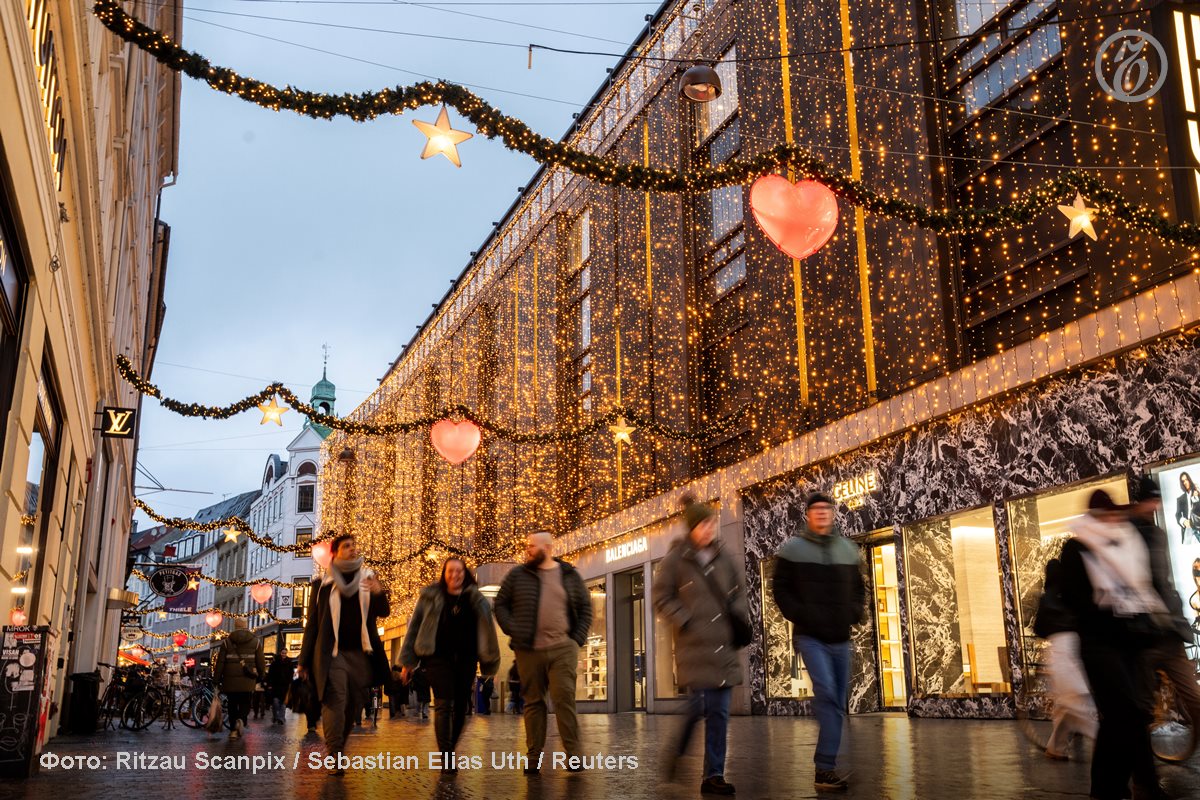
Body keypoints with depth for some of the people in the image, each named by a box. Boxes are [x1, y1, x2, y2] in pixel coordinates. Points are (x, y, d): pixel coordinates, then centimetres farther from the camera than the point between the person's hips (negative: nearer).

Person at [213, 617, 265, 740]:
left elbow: (220, 663, 2)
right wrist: (260, 677, 16)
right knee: (245, 704, 7)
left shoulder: (227, 642, 5)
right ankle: (241, 720, -20)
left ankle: (234, 729, 9)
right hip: (247, 681, -1)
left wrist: (217, 680, 7)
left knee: (232, 704, 13)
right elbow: (261, 663, 3)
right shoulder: (256, 642, 5)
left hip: (230, 680, 1)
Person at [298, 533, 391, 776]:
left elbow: (383, 613, 5)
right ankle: (334, 759, -11)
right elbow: (312, 623, 7)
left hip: (360, 653, 3)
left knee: (354, 703, 5)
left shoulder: (368, 578, 11)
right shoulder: (322, 584, 6)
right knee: (335, 701, -13)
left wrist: (379, 594, -17)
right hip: (332, 653, -3)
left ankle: (336, 749, 20)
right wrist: (304, 659, 4)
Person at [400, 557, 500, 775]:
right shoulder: (430, 597, 5)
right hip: (439, 657, -3)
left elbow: (486, 632, 14)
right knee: (443, 705, -12)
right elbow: (414, 626, 7)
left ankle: (449, 749, 24)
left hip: (466, 659, 3)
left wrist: (489, 662, 12)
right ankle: (447, 759, -13)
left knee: (461, 707, 6)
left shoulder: (476, 600, 10)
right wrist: (408, 660, 5)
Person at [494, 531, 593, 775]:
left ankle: (574, 753, -6)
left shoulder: (570, 575, 8)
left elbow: (585, 608, 13)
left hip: (563, 648, -1)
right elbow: (501, 604, 8)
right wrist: (513, 631, -4)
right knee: (533, 701, 5)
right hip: (529, 650, 1)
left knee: (564, 698, -10)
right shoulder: (517, 575, 7)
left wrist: (578, 638, 3)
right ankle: (534, 757, 10)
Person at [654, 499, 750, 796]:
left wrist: (741, 617, 5)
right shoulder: (676, 559, -3)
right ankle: (676, 752, 19)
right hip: (694, 646, -4)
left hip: (724, 646, 4)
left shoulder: (723, 556, 9)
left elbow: (738, 592, 20)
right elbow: (662, 598, -1)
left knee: (719, 712, 4)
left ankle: (713, 775, 12)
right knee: (698, 706, -10)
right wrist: (684, 621, -10)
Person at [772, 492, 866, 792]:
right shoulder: (792, 548, 0)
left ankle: (825, 769, 17)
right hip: (810, 636, -5)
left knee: (837, 703, 7)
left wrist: (856, 612, 4)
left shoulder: (848, 548, 12)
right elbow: (780, 588, -1)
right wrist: (799, 615, -13)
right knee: (826, 692, -21)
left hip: (840, 637, 5)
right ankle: (827, 768, -21)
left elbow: (858, 587, 21)